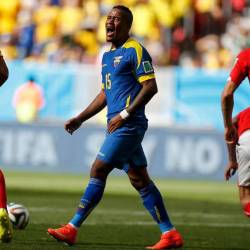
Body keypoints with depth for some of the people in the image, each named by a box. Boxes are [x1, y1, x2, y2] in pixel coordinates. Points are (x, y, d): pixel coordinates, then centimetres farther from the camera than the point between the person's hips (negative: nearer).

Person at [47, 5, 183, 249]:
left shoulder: (135, 51, -8)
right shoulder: (107, 56, 19)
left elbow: (150, 87, -14)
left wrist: (125, 114, -19)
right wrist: (80, 118, 21)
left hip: (128, 125, -9)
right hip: (117, 126, 9)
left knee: (98, 171, -10)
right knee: (140, 180, 8)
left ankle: (71, 229, -7)